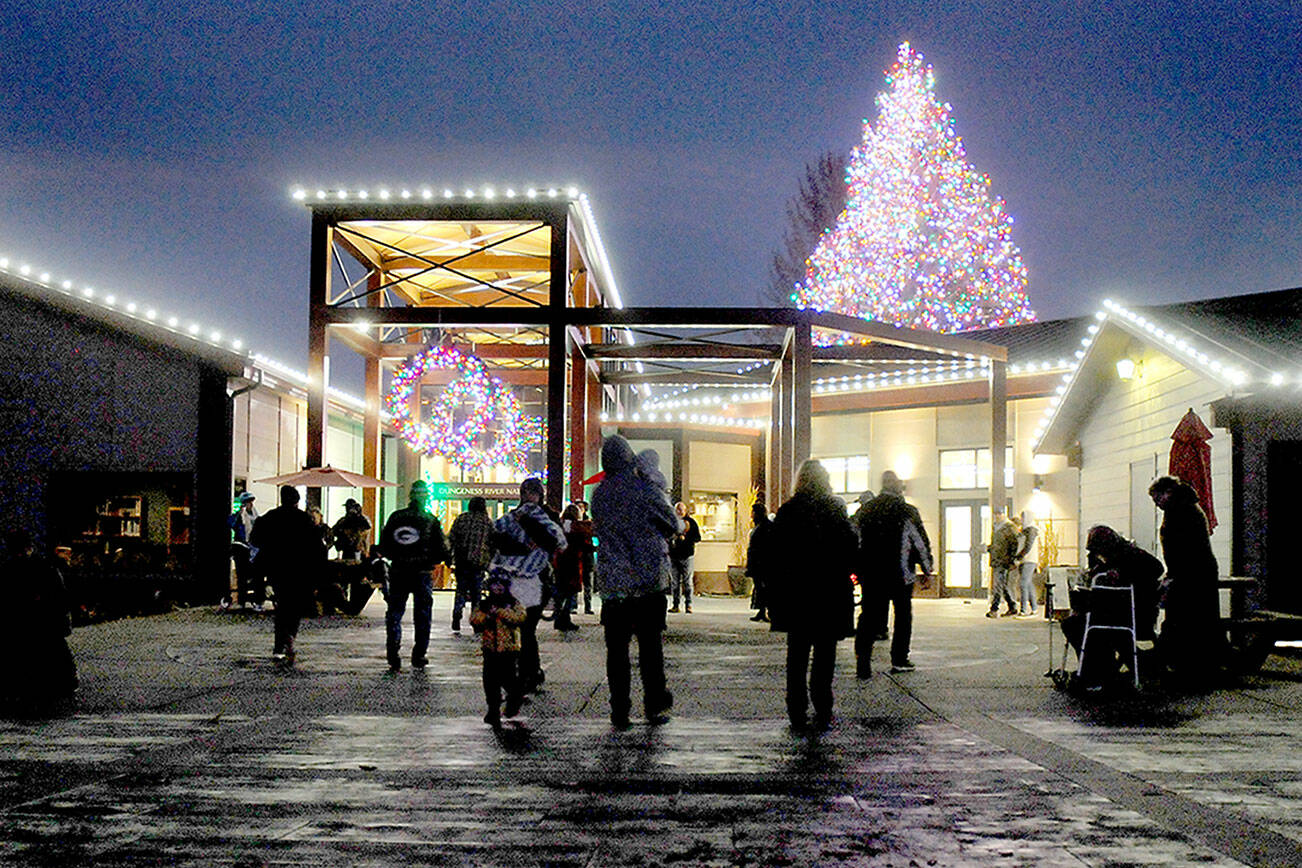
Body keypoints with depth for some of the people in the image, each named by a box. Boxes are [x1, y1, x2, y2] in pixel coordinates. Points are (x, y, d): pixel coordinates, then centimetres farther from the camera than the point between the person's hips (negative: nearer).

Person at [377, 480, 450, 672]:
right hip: (423, 573, -2)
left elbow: (383, 546, 5)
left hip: (398, 572, 2)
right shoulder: (431, 520, -6)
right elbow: (441, 549, -5)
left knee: (394, 614, 7)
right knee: (422, 615, 10)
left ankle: (393, 657, -2)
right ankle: (419, 656, 12)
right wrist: (447, 559, 15)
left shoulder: (396, 517, 1)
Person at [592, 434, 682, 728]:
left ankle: (620, 712, 4)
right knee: (650, 645, 9)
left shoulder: (598, 496, 4)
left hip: (612, 584, 2)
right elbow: (676, 525, 0)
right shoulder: (645, 490, -9)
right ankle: (655, 706, 13)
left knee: (616, 648, 6)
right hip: (649, 580, -2)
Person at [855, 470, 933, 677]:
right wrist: (927, 568, 10)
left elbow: (857, 542, 7)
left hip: (870, 574, 3)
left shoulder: (865, 510, 3)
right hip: (901, 574, -3)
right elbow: (921, 542, -3)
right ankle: (899, 660, 16)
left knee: (869, 616, 3)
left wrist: (860, 571, 16)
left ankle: (862, 660, -7)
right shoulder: (907, 511, -8)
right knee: (903, 616, 13)